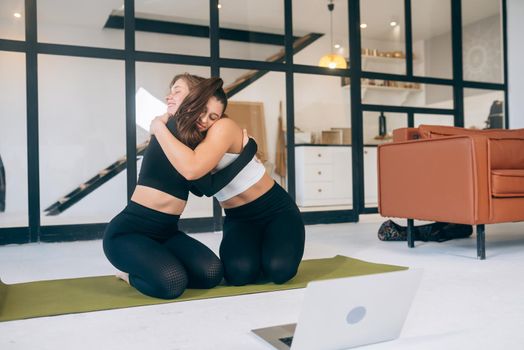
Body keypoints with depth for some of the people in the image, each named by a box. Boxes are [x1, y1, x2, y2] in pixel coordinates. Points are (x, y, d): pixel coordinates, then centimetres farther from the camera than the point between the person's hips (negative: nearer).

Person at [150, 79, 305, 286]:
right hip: (238, 219, 4)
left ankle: (265, 247, 7)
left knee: (279, 270, -27)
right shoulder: (182, 138, -1)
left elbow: (192, 169, -38)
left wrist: (159, 127, -25)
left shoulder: (224, 127, -22)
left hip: (276, 209, -4)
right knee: (239, 273, -25)